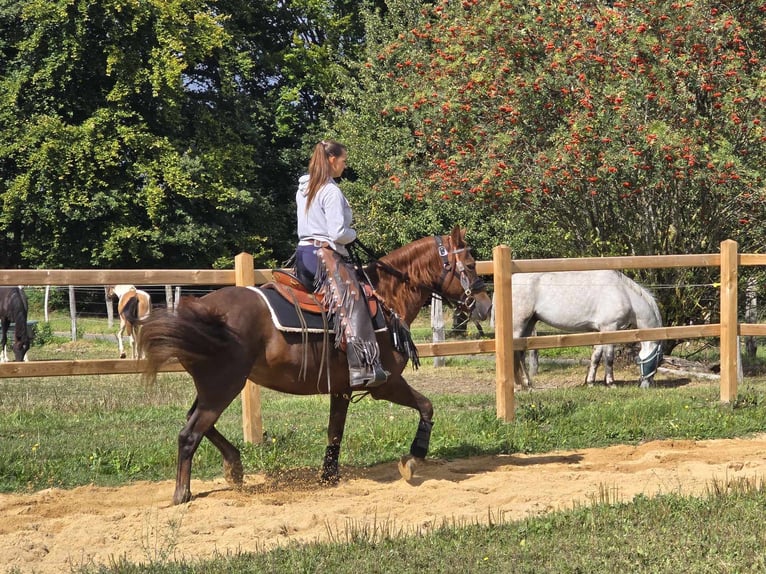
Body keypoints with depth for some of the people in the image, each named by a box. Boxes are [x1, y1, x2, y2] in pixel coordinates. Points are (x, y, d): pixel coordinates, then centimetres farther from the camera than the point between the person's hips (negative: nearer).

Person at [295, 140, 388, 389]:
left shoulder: (304, 188, 15)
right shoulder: (331, 192, -13)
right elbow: (338, 233, -20)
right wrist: (353, 233, 1)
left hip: (303, 251, 10)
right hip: (325, 254, -10)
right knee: (352, 303, -14)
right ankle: (362, 367, -25)